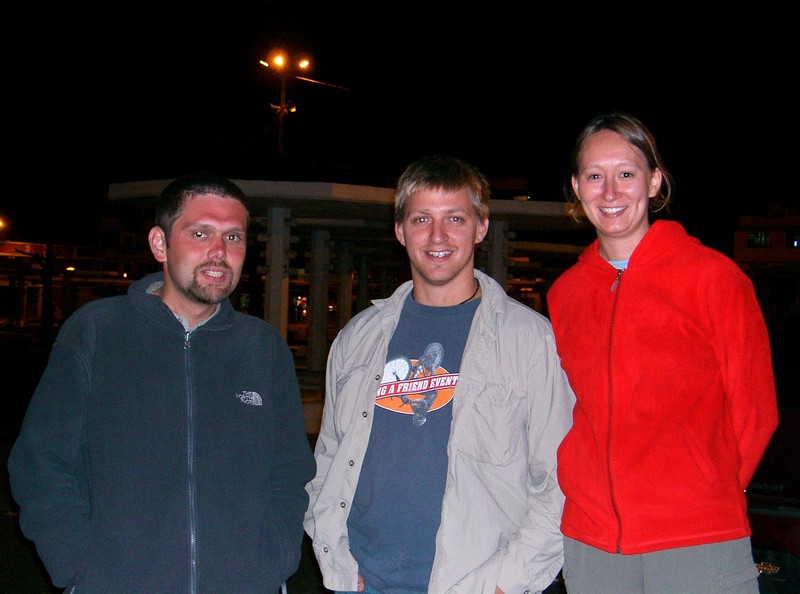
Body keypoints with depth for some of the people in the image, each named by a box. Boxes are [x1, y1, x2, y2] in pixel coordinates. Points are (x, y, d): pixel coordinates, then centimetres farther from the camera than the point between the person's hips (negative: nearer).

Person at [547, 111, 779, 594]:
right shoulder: (564, 293, 7)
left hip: (698, 540, -3)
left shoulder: (713, 275, -4)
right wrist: (590, 489, 5)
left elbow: (754, 409, -1)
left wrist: (705, 494, 1)